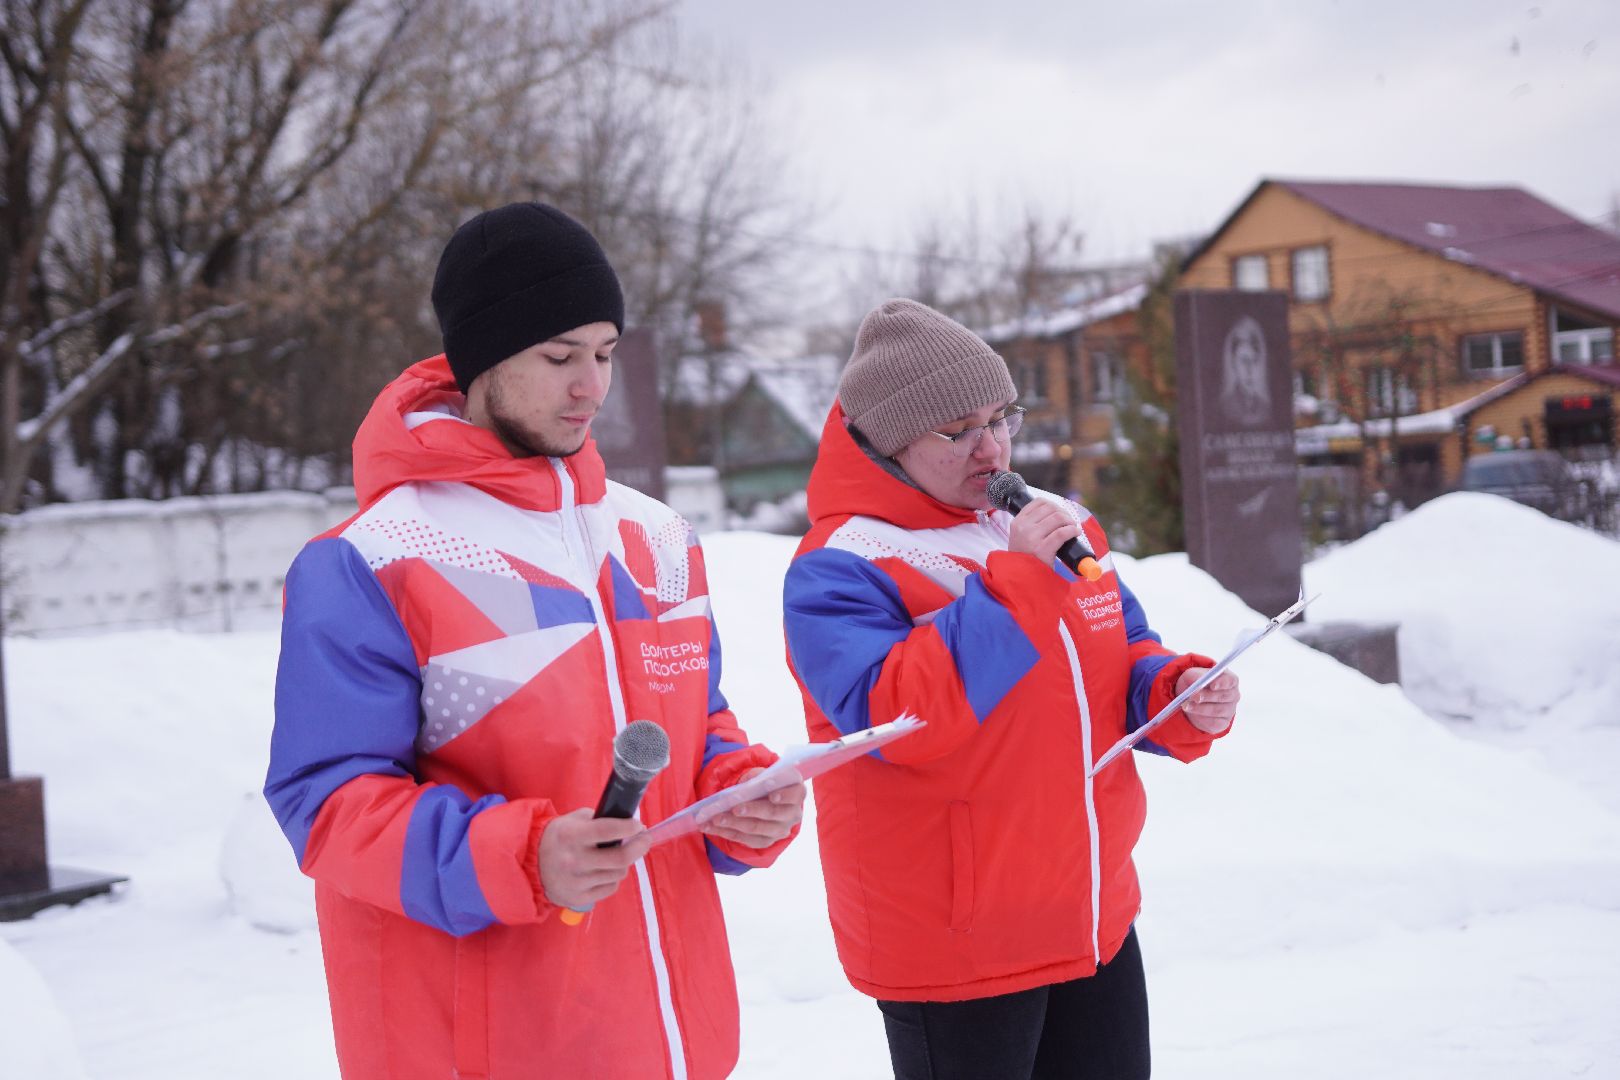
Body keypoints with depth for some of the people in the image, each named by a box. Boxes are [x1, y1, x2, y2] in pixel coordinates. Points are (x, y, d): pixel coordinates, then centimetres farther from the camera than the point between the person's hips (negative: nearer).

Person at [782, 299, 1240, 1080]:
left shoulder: (1059, 525, 8)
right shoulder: (839, 569, -15)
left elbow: (1125, 662, 16)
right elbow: (894, 718, -28)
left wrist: (1180, 697, -7)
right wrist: (1011, 579, -27)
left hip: (1097, 921, 7)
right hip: (953, 952, -7)